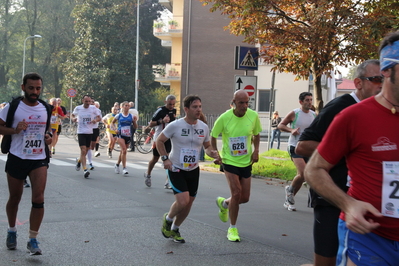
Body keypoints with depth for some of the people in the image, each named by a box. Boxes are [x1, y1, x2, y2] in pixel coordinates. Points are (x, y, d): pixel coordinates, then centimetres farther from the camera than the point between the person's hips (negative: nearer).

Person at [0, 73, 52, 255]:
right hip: (17, 158, -1)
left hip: (39, 160, 2)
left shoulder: (46, 108, 5)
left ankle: (33, 240, -4)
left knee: (38, 199, -12)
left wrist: (49, 136, -1)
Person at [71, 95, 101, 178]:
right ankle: (85, 170, -15)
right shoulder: (78, 108, -1)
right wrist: (73, 118, -6)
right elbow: (72, 115, 17)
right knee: (83, 150, -14)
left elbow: (99, 117, 4)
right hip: (81, 132, -2)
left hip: (90, 132, 2)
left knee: (86, 150, 13)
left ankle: (79, 161, 44)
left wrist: (96, 120, -18)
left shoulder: (93, 108, -1)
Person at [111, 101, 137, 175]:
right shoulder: (119, 115, 0)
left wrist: (135, 121, -10)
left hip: (128, 135, 3)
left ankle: (117, 164, 36)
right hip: (121, 135, -3)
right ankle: (124, 168, -17)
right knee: (124, 150, -19)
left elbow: (135, 127, 8)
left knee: (123, 151, 14)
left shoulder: (131, 116, 5)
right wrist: (115, 128, -5)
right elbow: (112, 123, 12)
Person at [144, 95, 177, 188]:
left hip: (169, 139, 5)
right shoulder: (160, 111, -12)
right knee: (155, 158, 11)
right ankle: (148, 175, 37)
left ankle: (168, 182, -5)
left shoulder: (173, 111, 9)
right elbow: (150, 124, -13)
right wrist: (162, 121, -26)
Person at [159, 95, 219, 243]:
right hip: (176, 170, -5)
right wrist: (165, 158, -13)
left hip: (193, 171, 5)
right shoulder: (175, 126, -13)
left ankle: (174, 229, 32)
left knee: (188, 204, 9)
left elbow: (207, 145, 14)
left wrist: (211, 152, -9)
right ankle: (168, 219, 13)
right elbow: (159, 141, -2)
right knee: (183, 200, -18)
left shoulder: (203, 127, 0)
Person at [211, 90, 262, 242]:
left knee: (244, 198, 7)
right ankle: (232, 228, 5)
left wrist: (256, 150, -5)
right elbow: (213, 136, 1)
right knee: (236, 193, -14)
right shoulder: (224, 118, -14)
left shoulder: (253, 116, -7)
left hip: (246, 161, 4)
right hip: (229, 161, -4)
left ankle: (223, 203, 41)